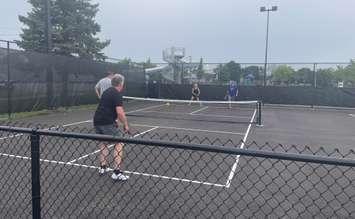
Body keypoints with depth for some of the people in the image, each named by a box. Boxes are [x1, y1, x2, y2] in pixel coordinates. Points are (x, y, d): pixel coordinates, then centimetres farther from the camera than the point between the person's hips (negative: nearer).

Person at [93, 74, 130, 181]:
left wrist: (115, 119, 27)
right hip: (107, 123, -9)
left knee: (103, 143, 24)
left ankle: (103, 167, 31)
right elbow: (120, 112, -19)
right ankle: (117, 172, -8)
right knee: (119, 144, -3)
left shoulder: (107, 92, 18)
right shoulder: (117, 94, -9)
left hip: (97, 121, 9)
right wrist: (126, 124, -8)